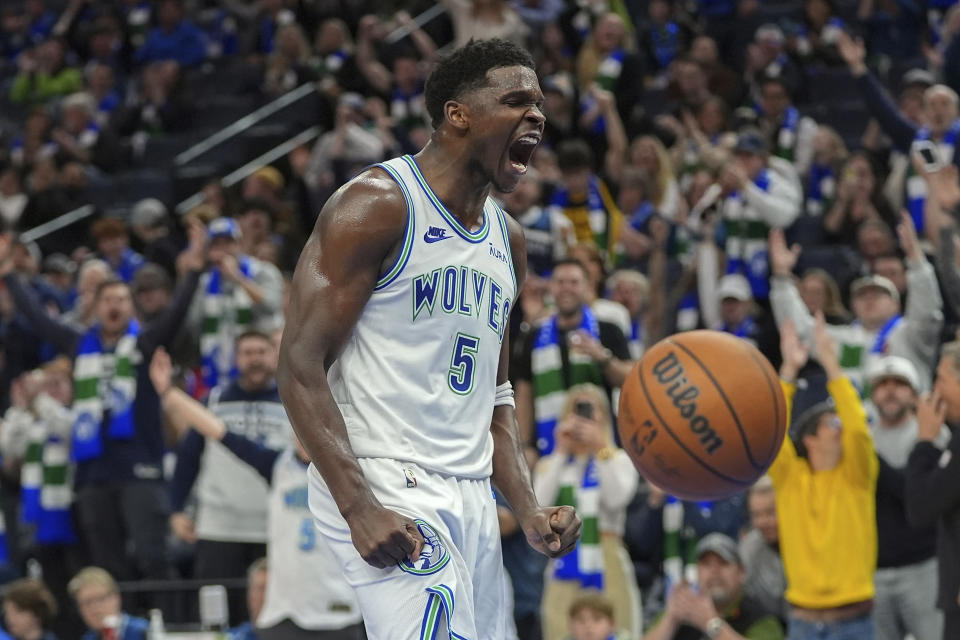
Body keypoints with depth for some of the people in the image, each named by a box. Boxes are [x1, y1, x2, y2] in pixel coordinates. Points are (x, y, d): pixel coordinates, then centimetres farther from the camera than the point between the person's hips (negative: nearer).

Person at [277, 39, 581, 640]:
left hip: (472, 496, 9)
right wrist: (360, 508, -22)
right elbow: (301, 364, -13)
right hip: (385, 485, -9)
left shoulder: (509, 238, 17)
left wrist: (529, 510, 7)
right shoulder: (377, 205, -8)